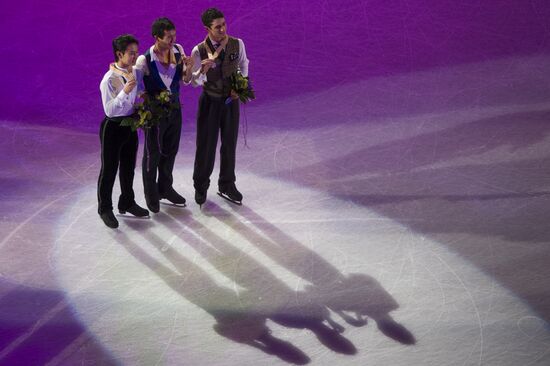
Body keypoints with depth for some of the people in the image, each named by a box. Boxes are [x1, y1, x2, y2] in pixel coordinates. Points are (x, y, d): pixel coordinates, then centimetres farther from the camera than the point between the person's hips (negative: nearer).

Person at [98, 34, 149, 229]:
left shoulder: (136, 73, -1)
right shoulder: (109, 80, -23)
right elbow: (109, 110, -26)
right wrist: (124, 92, -37)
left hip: (131, 124, 7)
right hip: (113, 126, -7)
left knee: (128, 167, 22)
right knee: (109, 169, 6)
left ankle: (127, 203, 40)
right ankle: (105, 209, 21)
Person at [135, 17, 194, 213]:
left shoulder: (178, 51, -8)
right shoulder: (145, 60, -24)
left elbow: (186, 80, 1)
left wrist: (188, 68, -19)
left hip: (174, 107, 5)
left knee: (170, 150, 20)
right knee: (152, 153, 11)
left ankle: (165, 188, 41)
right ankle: (151, 195, 29)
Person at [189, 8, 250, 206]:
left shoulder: (237, 44, -11)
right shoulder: (199, 51, -19)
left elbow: (243, 64, 9)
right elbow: (194, 82, -15)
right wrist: (203, 71, -36)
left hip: (231, 100, 3)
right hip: (210, 101, -3)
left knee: (229, 144, 14)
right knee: (205, 145, 6)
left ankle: (227, 185, 32)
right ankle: (201, 186, 26)